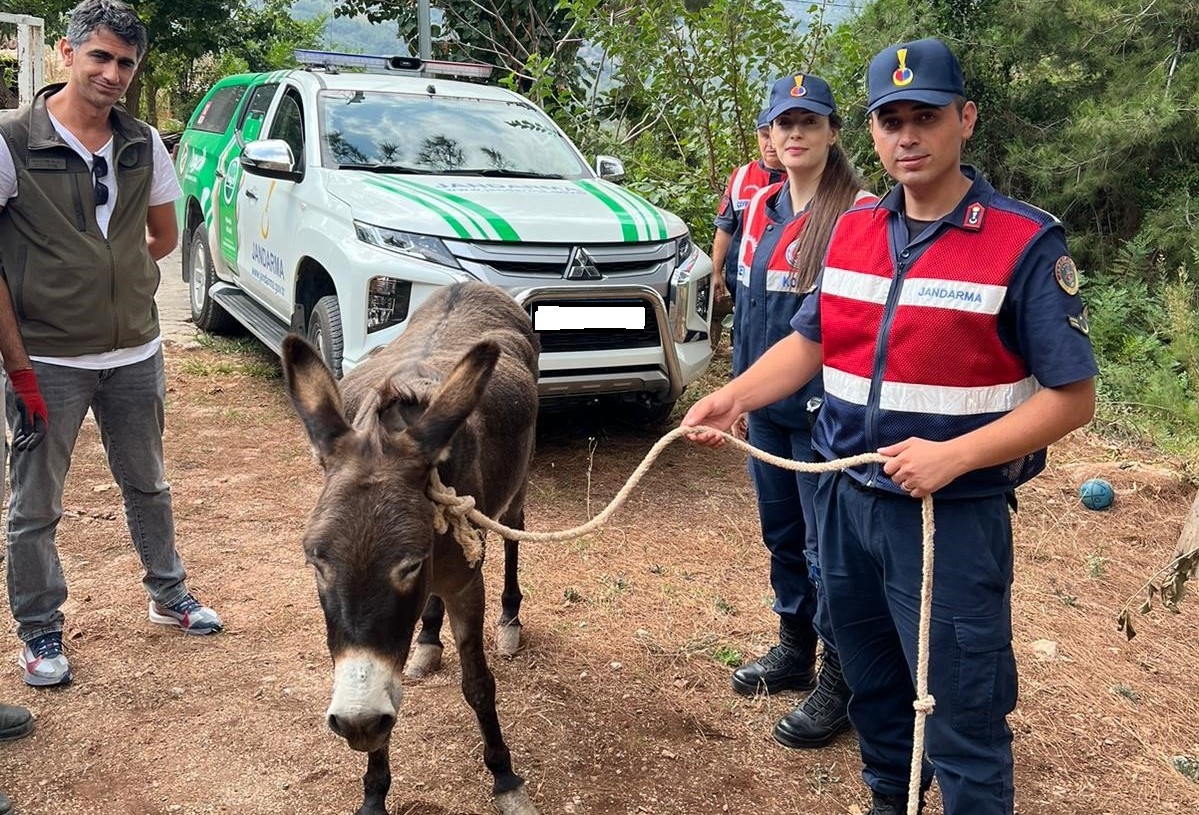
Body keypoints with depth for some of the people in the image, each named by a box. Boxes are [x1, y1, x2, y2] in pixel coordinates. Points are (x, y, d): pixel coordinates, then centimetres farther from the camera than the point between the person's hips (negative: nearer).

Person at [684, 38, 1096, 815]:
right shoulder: (853, 231, 4)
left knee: (961, 723, 4)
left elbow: (1072, 397, -13)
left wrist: (952, 457, -24)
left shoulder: (1025, 243, -13)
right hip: (848, 500, 6)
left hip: (954, 516, -6)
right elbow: (810, 341, 13)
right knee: (873, 689, 24)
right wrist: (733, 397, -5)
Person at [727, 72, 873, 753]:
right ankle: (794, 651, 36)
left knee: (827, 548, 3)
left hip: (823, 412, -7)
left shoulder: (858, 213, -13)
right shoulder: (762, 205, 8)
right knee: (782, 535, 19)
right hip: (765, 404, 7)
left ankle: (839, 682, 19)